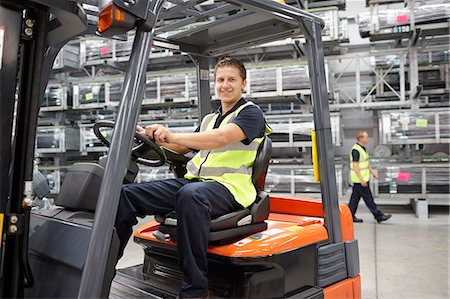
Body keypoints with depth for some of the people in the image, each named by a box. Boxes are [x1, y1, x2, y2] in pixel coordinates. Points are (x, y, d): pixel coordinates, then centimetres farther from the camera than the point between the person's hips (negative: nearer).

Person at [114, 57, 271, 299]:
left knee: (190, 195, -41)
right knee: (127, 194, -10)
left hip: (228, 186, -7)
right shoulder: (209, 118, 27)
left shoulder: (251, 113, 3)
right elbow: (183, 148, 30)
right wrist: (150, 135, 14)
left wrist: (173, 136, -29)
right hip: (193, 180, 7)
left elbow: (222, 138, -17)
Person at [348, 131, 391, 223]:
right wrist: (361, 179, -24)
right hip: (359, 179, -10)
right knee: (368, 198, -3)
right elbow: (355, 165, -22)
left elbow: (366, 163, 23)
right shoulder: (356, 150, -18)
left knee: (355, 198, 12)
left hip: (362, 179, 10)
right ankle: (379, 216, 4)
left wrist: (373, 172, 18)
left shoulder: (362, 149, 14)